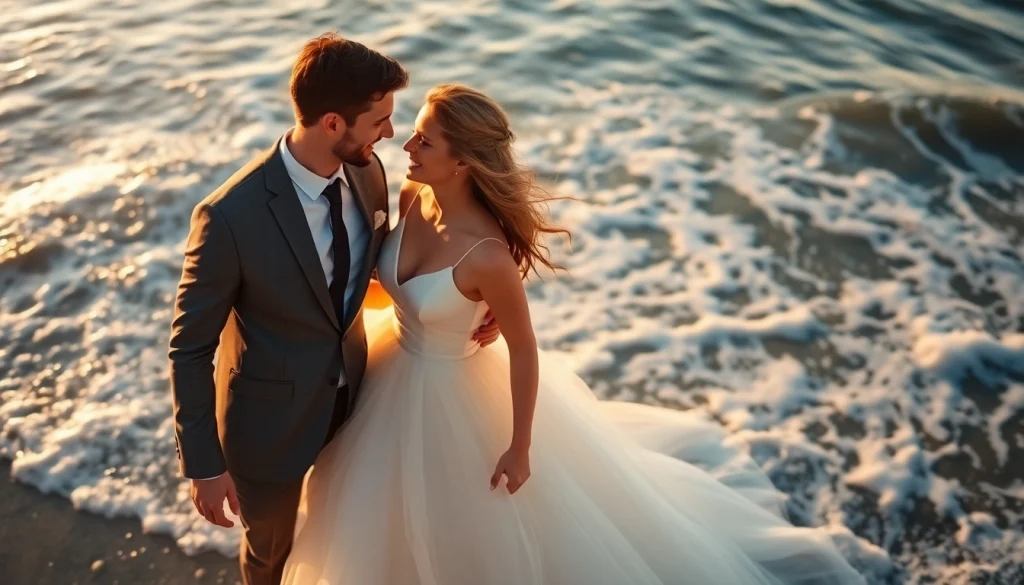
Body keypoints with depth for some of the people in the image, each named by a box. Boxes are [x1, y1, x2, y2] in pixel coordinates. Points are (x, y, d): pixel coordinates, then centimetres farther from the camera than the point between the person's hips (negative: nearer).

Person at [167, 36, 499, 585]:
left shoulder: (367, 172, -13)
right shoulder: (229, 217, -31)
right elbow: (190, 347, -19)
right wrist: (204, 464, -15)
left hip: (351, 392, 5)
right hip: (272, 418, -5)